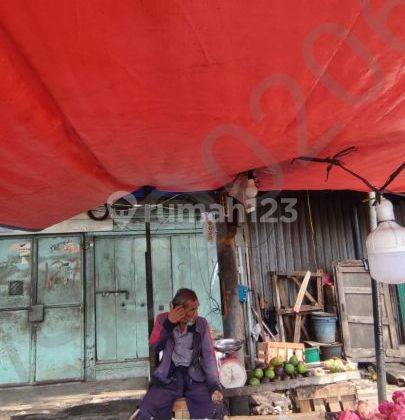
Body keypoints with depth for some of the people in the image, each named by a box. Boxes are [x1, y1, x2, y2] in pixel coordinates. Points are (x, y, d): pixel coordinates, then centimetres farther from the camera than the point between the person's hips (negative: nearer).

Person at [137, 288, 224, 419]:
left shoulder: (202, 324, 0)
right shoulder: (163, 319, -2)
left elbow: (208, 355, -2)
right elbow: (154, 347, -10)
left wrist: (215, 385, -15)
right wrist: (168, 323, -22)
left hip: (194, 377, 1)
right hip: (167, 377, 0)